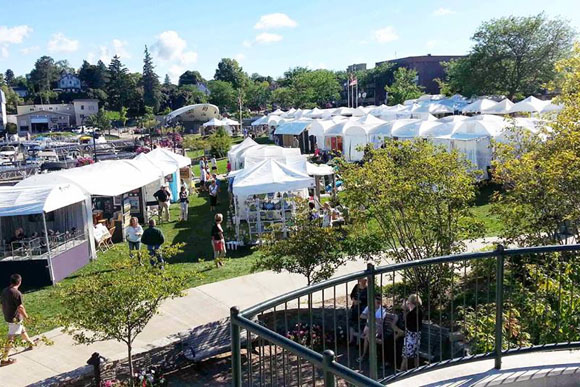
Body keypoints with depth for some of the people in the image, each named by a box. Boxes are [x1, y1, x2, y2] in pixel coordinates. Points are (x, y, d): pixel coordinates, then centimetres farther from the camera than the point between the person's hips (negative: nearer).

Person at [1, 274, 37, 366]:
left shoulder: (4, 291, 1)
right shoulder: (17, 293, -24)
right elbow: (20, 308, -22)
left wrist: (5, 315, 21)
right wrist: (26, 316, -7)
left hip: (7, 317, 9)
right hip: (15, 319, -9)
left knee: (22, 330, 27)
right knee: (11, 338, -1)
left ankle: (31, 344, 46)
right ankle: (4, 359, 4)